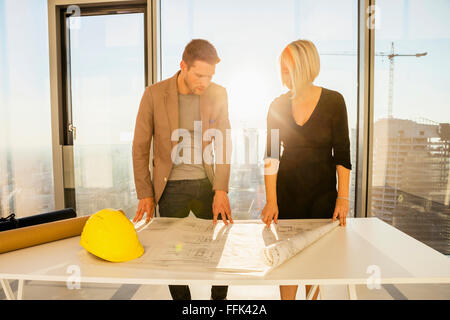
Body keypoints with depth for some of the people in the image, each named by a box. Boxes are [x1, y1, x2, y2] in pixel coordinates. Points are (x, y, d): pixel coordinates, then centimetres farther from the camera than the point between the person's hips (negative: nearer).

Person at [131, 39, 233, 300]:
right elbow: (140, 147, -1)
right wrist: (145, 194, -4)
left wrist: (221, 190, -10)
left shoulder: (218, 94, -1)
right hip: (170, 187, -1)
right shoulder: (154, 94, -6)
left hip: (206, 183, 2)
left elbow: (223, 144, -1)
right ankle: (182, 299, 33)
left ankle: (220, 298, 34)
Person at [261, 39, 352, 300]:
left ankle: (313, 296, 31)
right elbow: (271, 156, -2)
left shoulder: (333, 101, -5)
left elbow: (342, 153, -3)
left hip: (323, 190, -1)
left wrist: (343, 197, -8)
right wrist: (271, 201, -8)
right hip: (287, 189, 1)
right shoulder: (278, 105, -1)